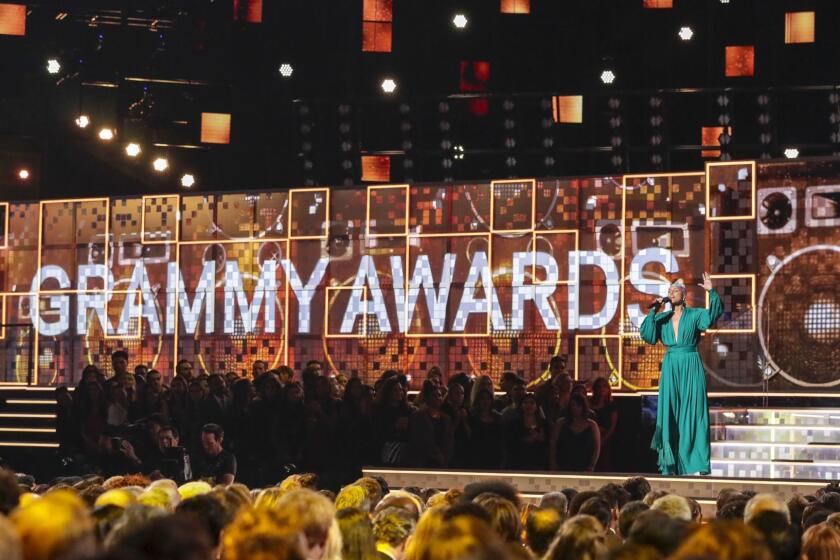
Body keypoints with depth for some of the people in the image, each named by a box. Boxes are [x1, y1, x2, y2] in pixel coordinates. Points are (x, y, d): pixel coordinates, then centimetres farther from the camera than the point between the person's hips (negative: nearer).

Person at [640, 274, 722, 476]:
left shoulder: (694, 314, 3)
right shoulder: (662, 318, 11)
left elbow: (713, 315, -15)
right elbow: (646, 334, -1)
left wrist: (711, 292, -27)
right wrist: (653, 311, -6)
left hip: (690, 367, -3)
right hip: (670, 367, 3)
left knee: (692, 411, -6)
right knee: (669, 412, -1)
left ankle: (696, 462, -6)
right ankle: (671, 462, 3)